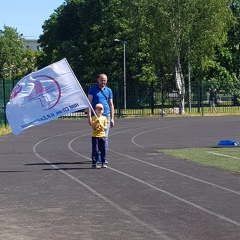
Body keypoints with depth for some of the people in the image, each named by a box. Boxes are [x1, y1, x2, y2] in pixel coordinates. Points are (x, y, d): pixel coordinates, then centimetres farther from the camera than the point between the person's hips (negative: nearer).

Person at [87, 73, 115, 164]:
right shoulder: (93, 89, 2)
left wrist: (112, 118, 10)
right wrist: (89, 117, -11)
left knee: (105, 137, 0)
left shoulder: (109, 90, 13)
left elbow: (111, 105, 16)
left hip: (106, 115, 3)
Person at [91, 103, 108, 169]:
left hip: (102, 136, 3)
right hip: (95, 136, -3)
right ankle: (94, 163, 0)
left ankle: (103, 163, 14)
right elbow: (93, 128, -9)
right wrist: (96, 122, -23)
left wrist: (101, 125, -18)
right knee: (95, 151, -4)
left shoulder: (104, 118, 6)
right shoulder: (93, 118, -2)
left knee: (103, 150, 6)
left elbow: (106, 128, 1)